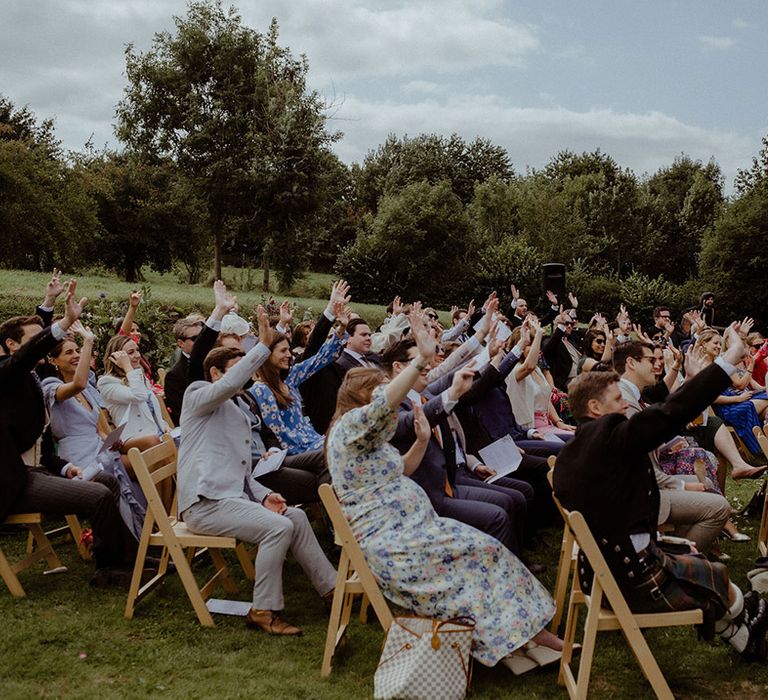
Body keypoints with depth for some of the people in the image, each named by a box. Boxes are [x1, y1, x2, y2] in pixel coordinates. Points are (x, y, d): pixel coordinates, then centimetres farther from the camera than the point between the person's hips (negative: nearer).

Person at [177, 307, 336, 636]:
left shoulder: (240, 413, 26)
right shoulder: (197, 395, 1)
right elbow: (228, 385, -25)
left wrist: (263, 495, 6)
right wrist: (263, 345, -27)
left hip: (232, 496, 9)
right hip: (205, 501, -9)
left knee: (296, 516, 2)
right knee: (278, 527, -23)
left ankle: (332, 587, 9)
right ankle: (263, 610, -16)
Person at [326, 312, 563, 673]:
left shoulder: (369, 436, 20)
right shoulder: (351, 425, -13)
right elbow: (385, 403, -33)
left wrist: (422, 441, 15)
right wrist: (421, 359, -37)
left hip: (410, 528, 10)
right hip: (392, 544, -10)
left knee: (484, 548, -2)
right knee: (484, 550, -14)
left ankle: (522, 633, -3)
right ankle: (522, 630, -3)